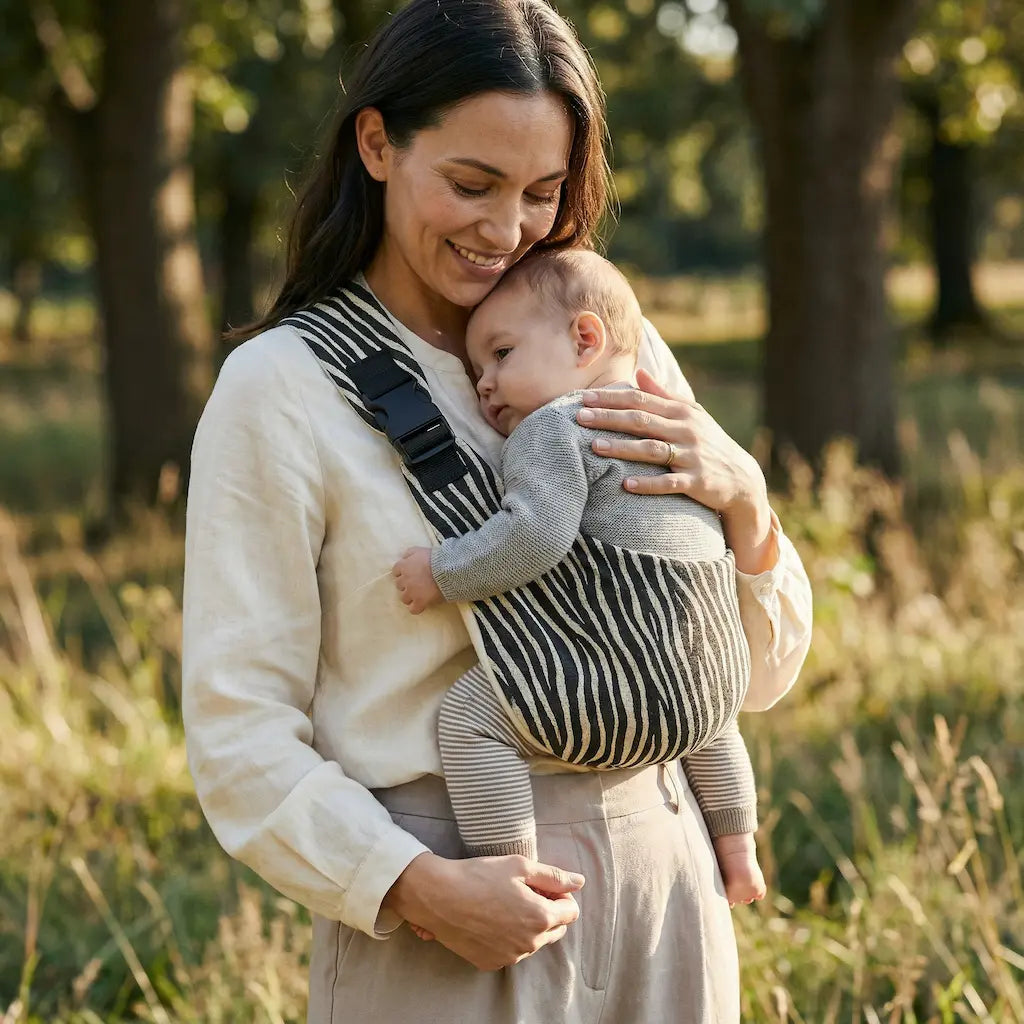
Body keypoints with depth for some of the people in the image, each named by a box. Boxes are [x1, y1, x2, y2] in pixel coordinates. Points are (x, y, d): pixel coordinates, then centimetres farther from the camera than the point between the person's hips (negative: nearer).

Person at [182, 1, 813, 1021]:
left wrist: (742, 497, -10)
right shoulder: (280, 387, -7)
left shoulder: (609, 344, 5)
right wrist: (418, 889, -20)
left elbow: (757, 674, 8)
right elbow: (240, 735, -8)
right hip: (441, 920, -4)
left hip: (661, 886, 4)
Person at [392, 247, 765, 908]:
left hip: (633, 680, -9)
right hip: (717, 680, 9)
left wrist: (442, 574, -9)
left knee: (469, 711, -8)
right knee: (708, 725, 41)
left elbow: (534, 537, -21)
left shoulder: (551, 427, -5)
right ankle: (736, 850, 49)